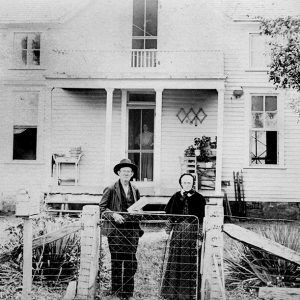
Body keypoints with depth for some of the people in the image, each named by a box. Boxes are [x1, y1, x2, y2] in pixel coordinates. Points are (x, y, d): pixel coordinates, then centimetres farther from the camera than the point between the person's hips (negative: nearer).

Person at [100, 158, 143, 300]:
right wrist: (113, 215, -18)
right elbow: (102, 208, -2)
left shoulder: (135, 190, 14)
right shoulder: (111, 190, 0)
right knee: (116, 263, 0)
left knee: (131, 263, 4)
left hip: (132, 231, 4)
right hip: (116, 231, -4)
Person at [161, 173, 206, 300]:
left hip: (192, 232, -1)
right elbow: (170, 215, 7)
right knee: (175, 262, 2)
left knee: (191, 262, 0)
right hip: (178, 232, 2)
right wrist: (169, 231, 0)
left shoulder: (199, 198, 2)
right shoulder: (175, 197, 8)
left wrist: (199, 235, -6)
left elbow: (201, 219, 0)